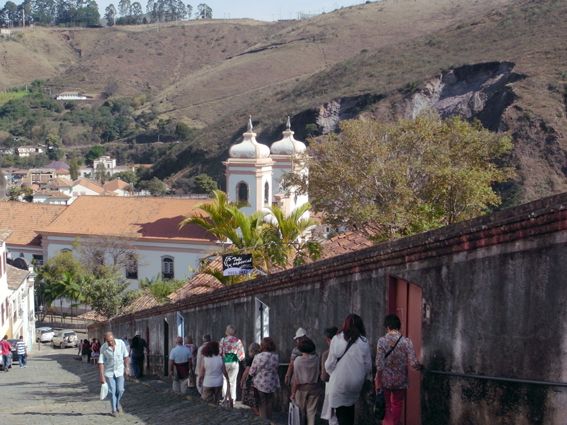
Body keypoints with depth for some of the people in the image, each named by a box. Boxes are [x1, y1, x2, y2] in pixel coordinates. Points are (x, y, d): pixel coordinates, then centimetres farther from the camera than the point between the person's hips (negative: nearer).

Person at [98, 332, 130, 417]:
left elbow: (125, 355, 0)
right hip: (109, 372, -1)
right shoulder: (103, 348, -17)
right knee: (112, 392, -1)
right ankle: (114, 410, 12)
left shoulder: (121, 343, -14)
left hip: (119, 371, 1)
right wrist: (102, 376, -19)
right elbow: (101, 362, -16)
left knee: (120, 390, -4)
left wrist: (126, 367, 7)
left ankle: (118, 403, 25)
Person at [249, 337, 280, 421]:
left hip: (261, 384, -4)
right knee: (269, 404, 18)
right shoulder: (276, 356, -6)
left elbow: (252, 372, -9)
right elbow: (276, 369, 6)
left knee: (262, 404, 8)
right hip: (272, 385, 4)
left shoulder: (258, 357, -18)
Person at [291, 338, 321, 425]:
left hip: (302, 388, -1)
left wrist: (293, 393, -2)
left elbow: (296, 379, -10)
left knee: (301, 411, 13)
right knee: (311, 412, 5)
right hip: (314, 387, 1)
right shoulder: (316, 359, -7)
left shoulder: (298, 360, -10)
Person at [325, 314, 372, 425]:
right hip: (356, 383, 2)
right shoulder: (364, 342, -3)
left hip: (339, 383, -2)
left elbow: (330, 364, -4)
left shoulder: (336, 339, -7)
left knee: (342, 416, 3)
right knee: (350, 409, 18)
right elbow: (368, 366, 2)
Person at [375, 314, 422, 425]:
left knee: (386, 407, 14)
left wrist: (377, 382, -6)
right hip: (400, 380, 1)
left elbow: (379, 364, -13)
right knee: (397, 406, 20)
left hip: (385, 379, -1)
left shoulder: (382, 341, -11)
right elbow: (413, 363, -14)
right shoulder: (406, 341, -9)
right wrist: (420, 367, 7)